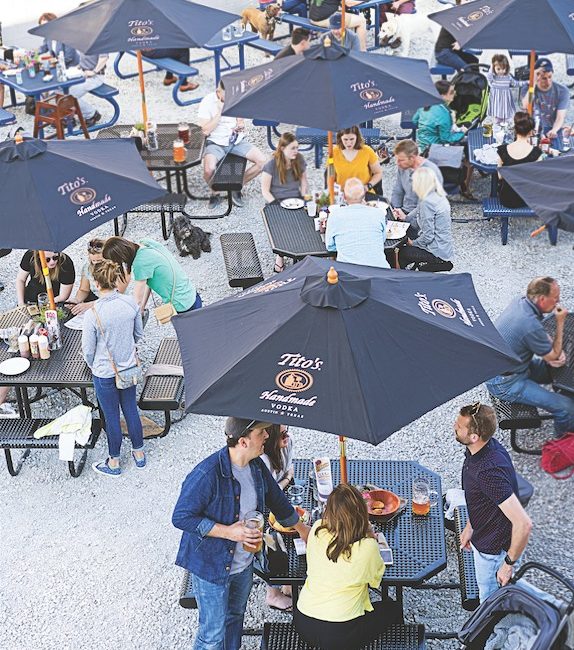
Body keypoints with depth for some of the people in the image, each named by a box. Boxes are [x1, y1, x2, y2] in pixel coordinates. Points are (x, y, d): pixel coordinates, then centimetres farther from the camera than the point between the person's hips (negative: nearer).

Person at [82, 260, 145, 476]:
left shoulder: (92, 314, -26)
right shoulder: (131, 303, -13)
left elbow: (88, 349, -14)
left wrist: (93, 367, 7)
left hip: (105, 374, -4)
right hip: (129, 367, 4)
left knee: (112, 417, 13)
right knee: (131, 410, 22)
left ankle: (114, 462, 31)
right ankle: (139, 453, 38)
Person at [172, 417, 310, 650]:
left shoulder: (257, 466, -5)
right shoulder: (207, 474, -30)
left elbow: (277, 499, 14)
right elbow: (181, 517, -25)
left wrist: (302, 528, 26)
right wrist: (228, 532, -30)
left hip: (244, 562, 7)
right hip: (211, 565, -7)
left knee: (235, 617, 26)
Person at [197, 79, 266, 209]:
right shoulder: (207, 102, -12)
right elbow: (206, 131, -16)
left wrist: (241, 125, -8)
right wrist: (220, 112, -20)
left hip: (236, 140, 4)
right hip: (216, 143, -4)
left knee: (262, 161, -16)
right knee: (209, 169, -34)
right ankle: (214, 192, 2)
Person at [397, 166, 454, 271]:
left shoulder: (427, 202, -21)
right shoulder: (437, 196, 8)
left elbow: (428, 236, -22)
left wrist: (413, 243, -6)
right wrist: (405, 217, 12)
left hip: (437, 253, -9)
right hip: (444, 249, 9)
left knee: (400, 253, 5)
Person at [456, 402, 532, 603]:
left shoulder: (489, 472, -39)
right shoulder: (486, 447, -10)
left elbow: (523, 524, -39)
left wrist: (509, 564, -28)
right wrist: (469, 526, 19)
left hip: (495, 551, -9)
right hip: (482, 540, 9)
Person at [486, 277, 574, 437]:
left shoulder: (519, 302, -5)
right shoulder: (531, 325, -33)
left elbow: (541, 335, 12)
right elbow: (554, 356, -14)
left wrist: (555, 350, -6)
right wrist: (560, 323, -11)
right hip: (504, 384, -10)